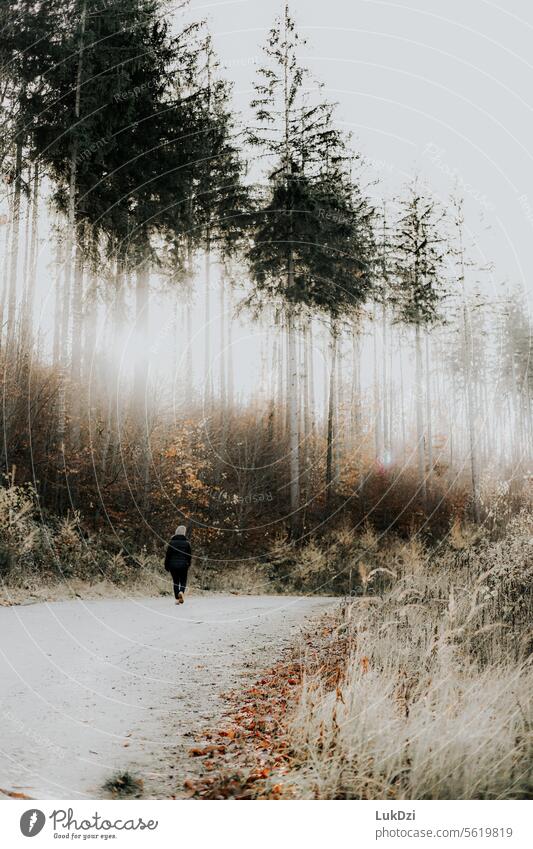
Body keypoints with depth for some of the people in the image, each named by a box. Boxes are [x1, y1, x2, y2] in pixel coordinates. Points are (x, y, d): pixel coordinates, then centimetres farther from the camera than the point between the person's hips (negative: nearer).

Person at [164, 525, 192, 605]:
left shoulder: (172, 542, -2)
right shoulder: (187, 543, -2)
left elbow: (168, 555, -1)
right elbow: (189, 555, 2)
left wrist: (166, 565, 7)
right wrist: (188, 564, 15)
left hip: (173, 565, 1)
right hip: (183, 565, -1)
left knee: (175, 582, 10)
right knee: (183, 580, 10)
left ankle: (177, 598, 6)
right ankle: (181, 592, -18)